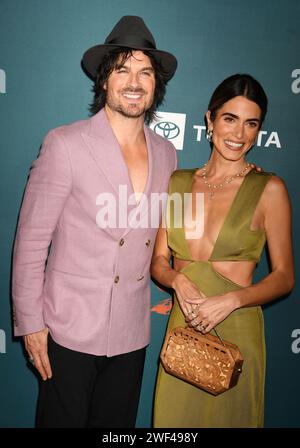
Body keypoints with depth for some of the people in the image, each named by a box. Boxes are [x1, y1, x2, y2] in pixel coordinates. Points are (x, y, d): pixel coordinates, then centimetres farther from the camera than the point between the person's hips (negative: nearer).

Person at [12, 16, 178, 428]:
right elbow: (31, 239, -9)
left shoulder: (166, 154, 4)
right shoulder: (65, 145, -11)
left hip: (132, 335, 5)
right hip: (70, 332, -4)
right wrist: (30, 323, -8)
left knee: (118, 425, 20)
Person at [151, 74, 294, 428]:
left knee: (227, 416, 11)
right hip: (181, 329, 3)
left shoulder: (269, 189, -5)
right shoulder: (178, 182, 5)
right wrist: (178, 280, -14)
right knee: (172, 417, 15)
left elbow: (284, 276, -4)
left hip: (235, 333, -3)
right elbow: (159, 261, 8)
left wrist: (231, 299, -19)